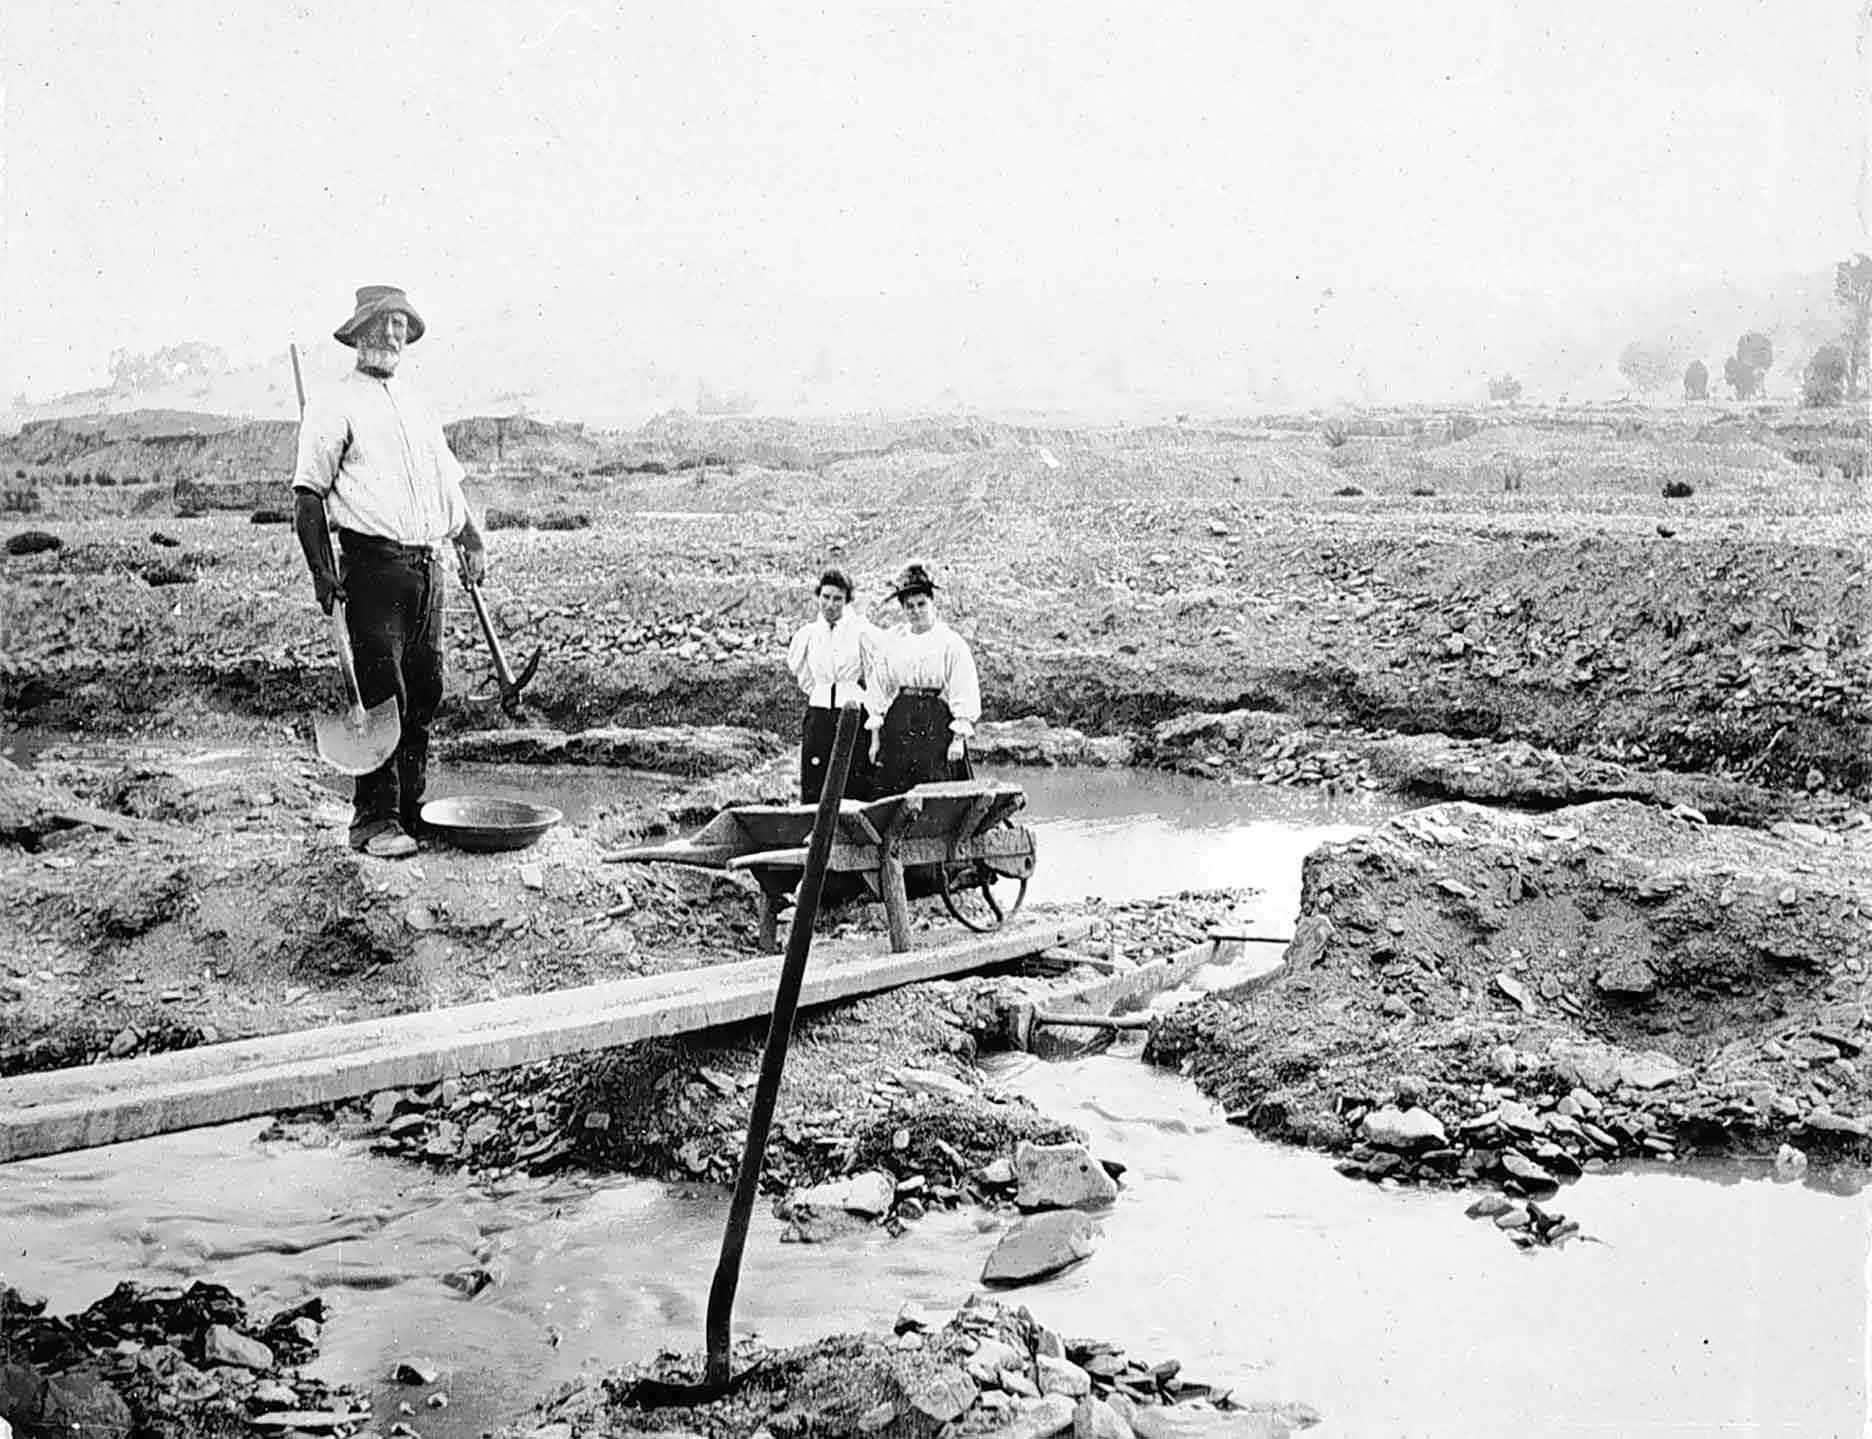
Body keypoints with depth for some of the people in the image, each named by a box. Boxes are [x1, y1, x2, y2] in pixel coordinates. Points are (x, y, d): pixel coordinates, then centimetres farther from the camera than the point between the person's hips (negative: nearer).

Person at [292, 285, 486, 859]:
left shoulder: (418, 407, 22)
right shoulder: (334, 406, 1)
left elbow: (449, 484, 27)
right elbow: (309, 494, -5)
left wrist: (471, 541, 13)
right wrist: (322, 570, -13)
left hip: (427, 566, 7)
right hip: (372, 563, -6)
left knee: (424, 694, 7)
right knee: (382, 695, -11)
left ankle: (411, 810, 15)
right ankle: (374, 820, -7)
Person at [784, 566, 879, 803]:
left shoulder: (862, 631, -5)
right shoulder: (808, 633, 6)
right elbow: (796, 664, 24)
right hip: (818, 716, 3)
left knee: (855, 792, -5)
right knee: (813, 789, 0)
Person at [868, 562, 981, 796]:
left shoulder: (952, 643, -1)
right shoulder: (891, 642, 11)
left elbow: (965, 694, -3)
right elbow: (879, 690, 14)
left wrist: (959, 739, -9)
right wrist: (875, 739, 9)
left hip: (938, 724, -3)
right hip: (898, 723, 4)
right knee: (889, 792, -2)